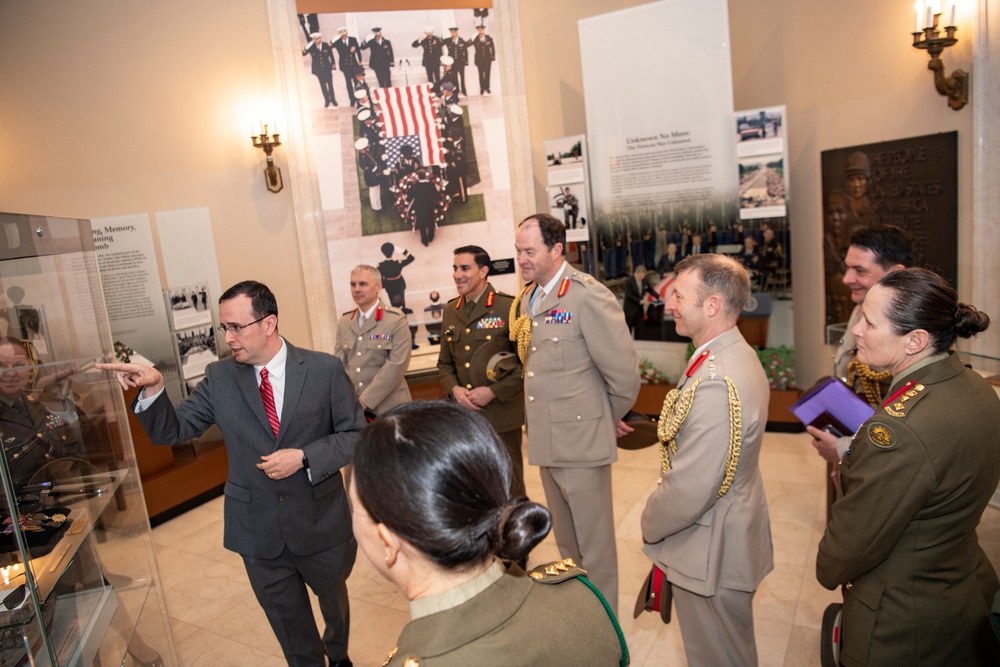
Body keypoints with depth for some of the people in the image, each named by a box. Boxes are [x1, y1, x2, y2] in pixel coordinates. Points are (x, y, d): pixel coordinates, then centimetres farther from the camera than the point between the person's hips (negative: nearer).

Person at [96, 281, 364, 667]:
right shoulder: (220, 378, -7)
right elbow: (170, 432, -4)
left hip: (321, 524, 0)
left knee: (334, 600, 27)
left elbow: (356, 434, -9)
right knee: (289, 626, 19)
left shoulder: (325, 369, -14)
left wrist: (304, 457, -23)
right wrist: (153, 388, -22)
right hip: (259, 532, 1)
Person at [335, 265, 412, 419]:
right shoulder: (344, 322, 8)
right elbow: (340, 363, 8)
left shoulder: (396, 320, -8)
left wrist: (365, 401, -15)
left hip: (389, 406, -3)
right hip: (352, 406, 4)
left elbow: (396, 366, -14)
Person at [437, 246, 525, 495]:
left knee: (508, 486, 8)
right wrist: (454, 389, -4)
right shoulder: (451, 311, 10)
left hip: (501, 415, -5)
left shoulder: (508, 307, -8)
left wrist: (494, 391, -15)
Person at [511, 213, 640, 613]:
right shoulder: (527, 298, 8)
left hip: (581, 438, -7)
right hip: (545, 438, 8)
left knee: (594, 541, 10)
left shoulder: (588, 296, -18)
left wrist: (611, 418, -2)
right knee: (565, 539, 23)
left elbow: (624, 372, -16)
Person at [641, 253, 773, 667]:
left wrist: (650, 526, -11)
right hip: (732, 536, 9)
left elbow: (689, 492, -30)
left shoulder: (716, 384, -33)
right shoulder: (736, 355, 0)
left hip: (710, 554, -9)